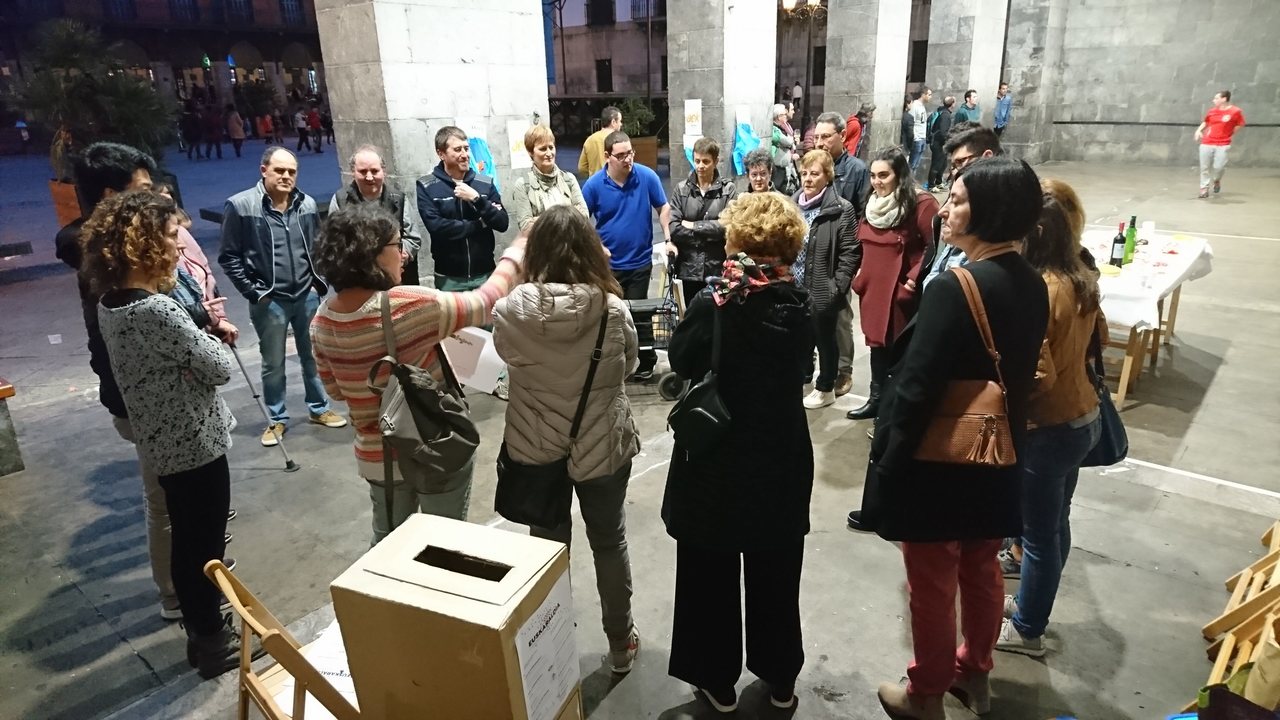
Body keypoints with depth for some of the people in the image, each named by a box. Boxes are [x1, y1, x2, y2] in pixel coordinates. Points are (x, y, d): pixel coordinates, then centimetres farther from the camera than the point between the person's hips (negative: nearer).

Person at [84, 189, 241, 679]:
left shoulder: (109, 304, 3)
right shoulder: (157, 310, -26)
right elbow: (220, 368, -19)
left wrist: (203, 326, -3)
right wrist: (209, 333, -1)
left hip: (162, 442, 9)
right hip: (196, 443, -9)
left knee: (185, 541, 21)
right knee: (206, 546, 7)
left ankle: (201, 630, 38)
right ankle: (213, 644, 24)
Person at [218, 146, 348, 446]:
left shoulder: (307, 204, 1)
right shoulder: (240, 206, -10)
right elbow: (229, 256, -6)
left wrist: (319, 282, 5)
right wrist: (253, 292, -9)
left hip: (307, 296, 3)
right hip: (269, 301, -3)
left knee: (313, 356, 16)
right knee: (273, 364, 11)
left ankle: (319, 409, 33)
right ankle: (277, 419, 26)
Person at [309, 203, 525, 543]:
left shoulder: (323, 320, -6)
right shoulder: (407, 306, -25)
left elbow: (335, 389, 8)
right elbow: (485, 302, -13)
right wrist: (516, 253, 1)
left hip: (376, 455, 6)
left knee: (388, 539, 23)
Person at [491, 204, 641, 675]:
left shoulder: (513, 310, -18)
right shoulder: (613, 309, -18)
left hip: (536, 447, 1)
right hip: (604, 445, 0)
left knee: (547, 546, 19)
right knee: (609, 544, 19)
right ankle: (620, 644, 36)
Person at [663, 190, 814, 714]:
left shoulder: (714, 304, -19)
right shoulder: (800, 305, -7)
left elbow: (680, 360, -4)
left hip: (715, 463, -3)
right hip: (781, 461, 4)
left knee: (712, 577, 15)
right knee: (775, 577, 20)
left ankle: (718, 680, 30)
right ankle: (780, 679, 36)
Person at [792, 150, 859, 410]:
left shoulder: (841, 209, -12)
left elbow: (850, 252, -12)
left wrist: (837, 286, -17)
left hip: (822, 291, -5)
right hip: (795, 288, 5)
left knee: (825, 339, 10)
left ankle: (825, 388, 26)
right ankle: (802, 378, 36)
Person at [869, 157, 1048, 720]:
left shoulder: (954, 288, -25)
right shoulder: (1032, 286, 0)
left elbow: (915, 389, -24)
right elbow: (1021, 374, 8)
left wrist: (885, 463, -15)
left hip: (938, 462, -7)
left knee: (932, 583, 10)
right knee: (981, 571, 24)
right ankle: (974, 673, 44)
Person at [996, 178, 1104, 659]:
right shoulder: (1081, 279, 1)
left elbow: (1037, 375, -26)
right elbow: (1097, 335, 17)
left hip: (1049, 427, -9)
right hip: (1082, 416, 9)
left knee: (1039, 534, 8)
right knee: (1054, 526, 22)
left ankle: (1027, 630, 26)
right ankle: (1029, 604, 41)